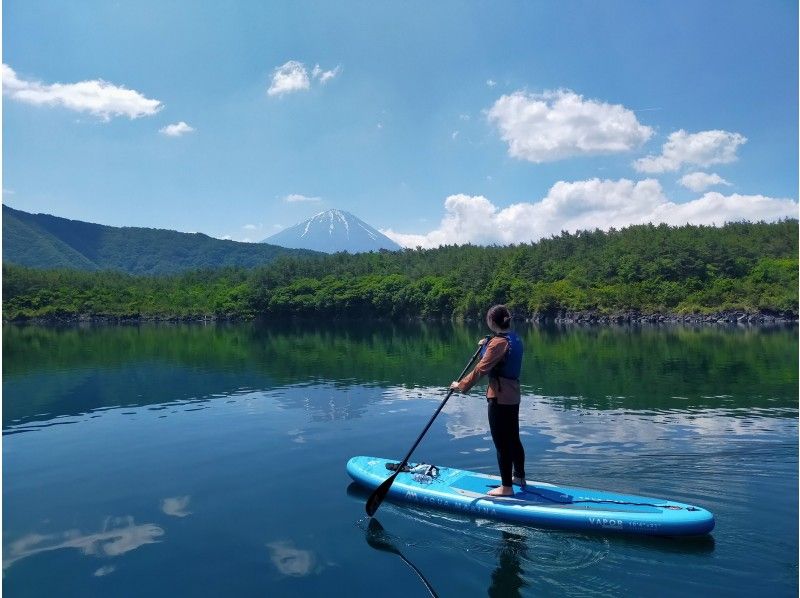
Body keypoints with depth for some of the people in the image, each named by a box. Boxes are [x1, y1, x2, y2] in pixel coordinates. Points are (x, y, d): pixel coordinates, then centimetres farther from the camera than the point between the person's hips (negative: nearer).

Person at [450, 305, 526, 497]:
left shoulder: (498, 342, -19)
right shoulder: (515, 339, 8)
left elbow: (481, 369, -19)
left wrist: (461, 385, -11)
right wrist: (486, 345, 28)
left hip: (499, 399, -9)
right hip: (513, 397, 9)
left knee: (502, 444, 1)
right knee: (514, 439, 21)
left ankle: (507, 487, 9)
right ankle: (519, 477, 36)